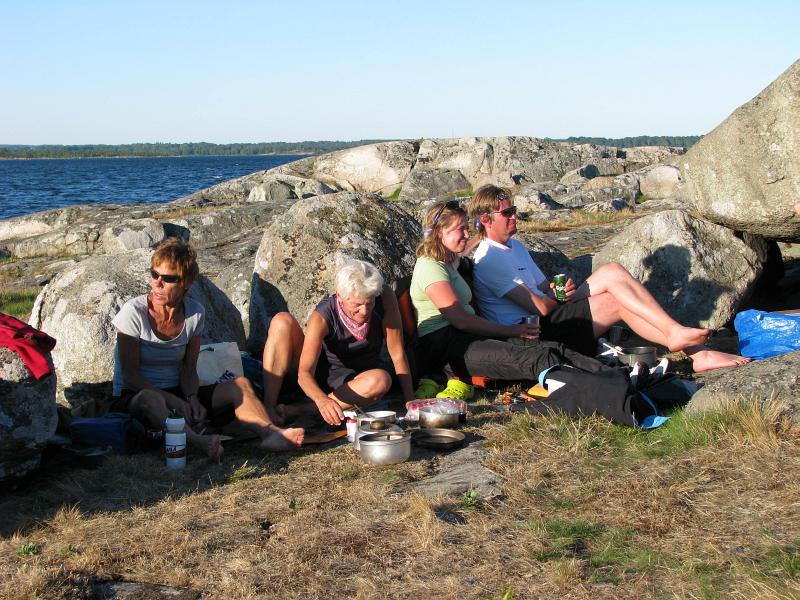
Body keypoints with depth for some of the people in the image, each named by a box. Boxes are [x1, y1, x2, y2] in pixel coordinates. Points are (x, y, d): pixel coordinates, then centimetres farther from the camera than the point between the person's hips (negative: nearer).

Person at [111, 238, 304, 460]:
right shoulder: (134, 312, -13)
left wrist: (192, 399, -19)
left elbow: (189, 369, 3)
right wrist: (175, 402, -26)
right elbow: (130, 375, -15)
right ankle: (197, 441, -67)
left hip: (175, 394, 5)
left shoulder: (195, 313, 0)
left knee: (239, 384, -16)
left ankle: (270, 432, -44)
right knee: (150, 399, -41)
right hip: (132, 398, -4)